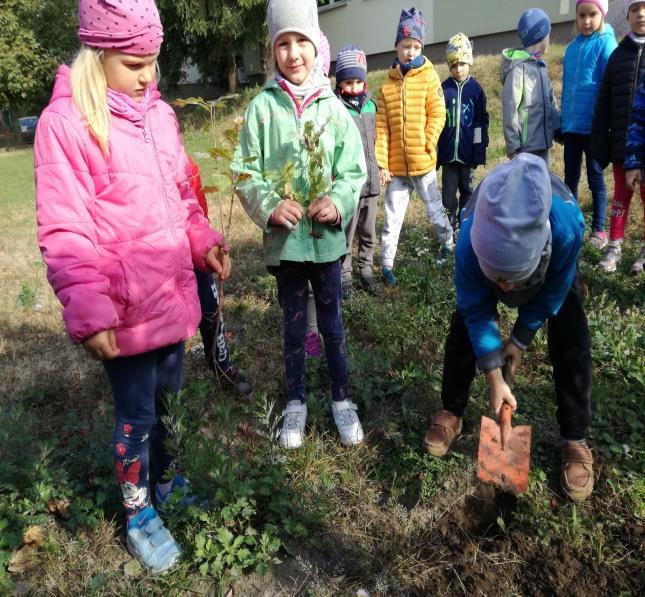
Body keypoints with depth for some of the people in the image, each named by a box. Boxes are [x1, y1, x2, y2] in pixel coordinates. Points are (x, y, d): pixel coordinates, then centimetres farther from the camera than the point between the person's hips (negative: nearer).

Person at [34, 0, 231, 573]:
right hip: (126, 309, -6)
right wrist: (88, 312, -20)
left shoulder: (158, 112, 7)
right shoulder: (66, 122, -13)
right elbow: (64, 234, -16)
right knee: (136, 414, 10)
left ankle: (165, 478, 46)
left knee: (168, 398, 22)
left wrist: (204, 241, 4)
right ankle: (138, 515, 33)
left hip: (173, 294, 6)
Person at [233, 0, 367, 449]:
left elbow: (355, 171, 2)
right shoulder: (262, 106, -4)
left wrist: (338, 202, -16)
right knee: (294, 324, 15)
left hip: (327, 236, 1)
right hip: (283, 237, 0)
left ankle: (342, 398, 33)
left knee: (333, 322, 14)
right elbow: (245, 172, -2)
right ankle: (296, 401, 33)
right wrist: (269, 206, -17)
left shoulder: (334, 107, -1)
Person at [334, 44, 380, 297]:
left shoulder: (369, 103, 10)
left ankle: (366, 271, 29)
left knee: (368, 233, 15)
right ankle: (344, 276, 18)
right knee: (345, 234, 5)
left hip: (370, 180, 6)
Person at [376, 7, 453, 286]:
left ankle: (448, 242, 39)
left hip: (423, 162, -2)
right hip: (396, 165, 2)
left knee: (434, 209, 13)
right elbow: (381, 127, 2)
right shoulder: (387, 83, 5)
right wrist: (382, 163, -4)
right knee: (392, 218, 6)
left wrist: (427, 145, -15)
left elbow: (437, 114, -5)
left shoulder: (428, 76, 0)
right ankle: (387, 265, 15)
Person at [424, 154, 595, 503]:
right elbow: (477, 312, -26)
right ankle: (451, 414, 16)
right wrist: (495, 380, -23)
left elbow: (551, 294, -24)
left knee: (569, 341, -10)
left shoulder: (567, 227, -47)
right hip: (493, 251, 1)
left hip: (554, 263, 0)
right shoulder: (471, 242, -44)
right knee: (463, 329, -5)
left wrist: (520, 340, -11)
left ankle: (575, 440, 7)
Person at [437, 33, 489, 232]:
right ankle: (450, 227, 13)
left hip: (468, 151, 1)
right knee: (449, 190, 2)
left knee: (467, 189, 11)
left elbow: (481, 122, 2)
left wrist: (480, 151, -2)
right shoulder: (443, 89, 0)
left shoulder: (476, 89, 1)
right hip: (448, 151, 0)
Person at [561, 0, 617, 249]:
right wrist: (562, 122, 13)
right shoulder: (572, 47, 10)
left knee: (595, 178, 4)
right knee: (570, 178, 11)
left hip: (594, 126, -5)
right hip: (571, 126, 5)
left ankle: (598, 229, 14)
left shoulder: (606, 43, -6)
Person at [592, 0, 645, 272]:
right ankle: (614, 246, 18)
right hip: (622, 143, 2)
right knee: (621, 195, 10)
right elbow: (604, 103, 7)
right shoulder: (619, 54, 7)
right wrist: (600, 145, 2)